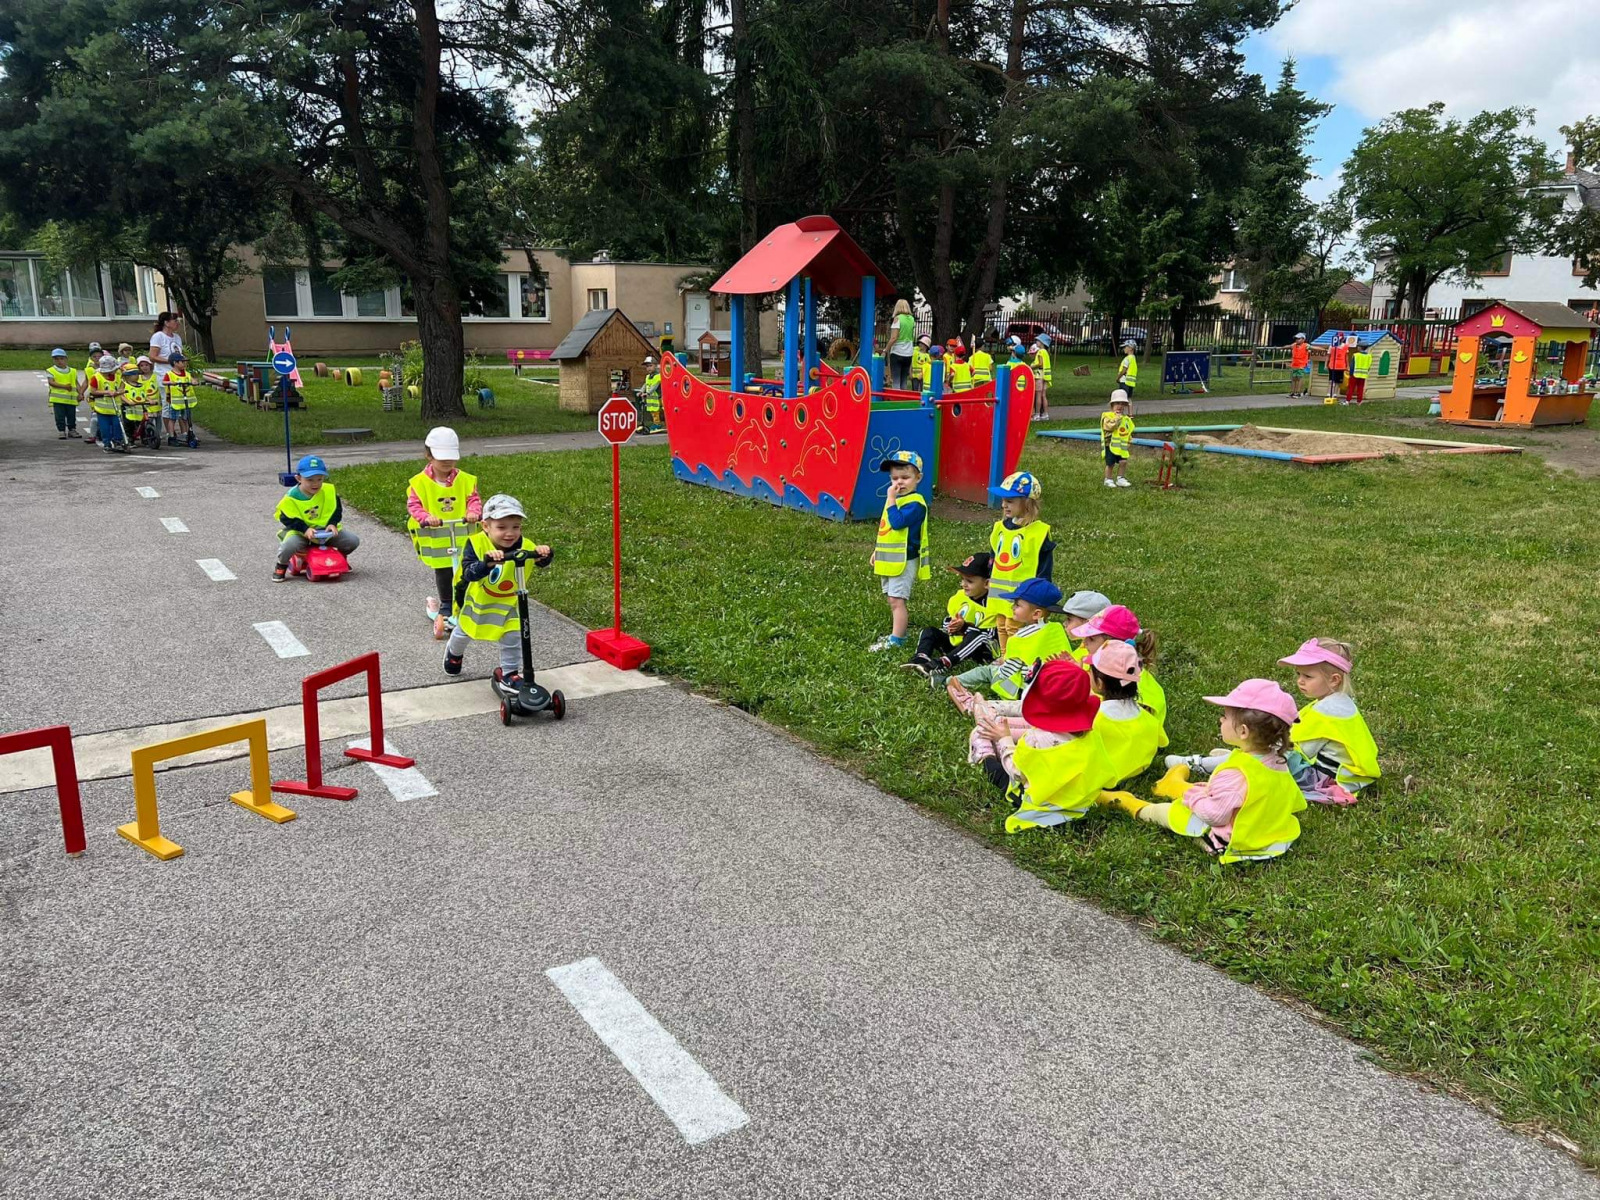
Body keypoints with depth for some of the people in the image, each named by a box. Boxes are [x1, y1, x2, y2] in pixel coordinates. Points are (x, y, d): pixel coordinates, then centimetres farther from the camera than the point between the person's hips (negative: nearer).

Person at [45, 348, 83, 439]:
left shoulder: (72, 371, 11)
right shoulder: (51, 371, 1)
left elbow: (77, 384, 10)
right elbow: (51, 382, -13)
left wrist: (80, 394, -5)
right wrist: (64, 386, -24)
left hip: (71, 399, 3)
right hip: (58, 399, -3)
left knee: (72, 416, 10)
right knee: (60, 417, -1)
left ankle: (72, 430, 23)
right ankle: (61, 431, 6)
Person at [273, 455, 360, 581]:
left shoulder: (329, 491, -6)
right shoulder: (291, 498, -14)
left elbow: (336, 510, 2)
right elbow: (288, 519, -13)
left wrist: (332, 524, -17)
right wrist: (305, 529, -26)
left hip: (325, 530, 3)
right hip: (300, 532, -3)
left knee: (353, 540, -12)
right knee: (289, 545, -36)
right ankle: (281, 566, 0)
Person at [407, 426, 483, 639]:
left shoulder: (465, 480, 2)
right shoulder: (419, 482, -4)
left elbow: (473, 499, -4)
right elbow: (413, 505, -11)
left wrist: (473, 512, -27)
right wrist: (426, 518, -30)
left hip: (462, 539, 2)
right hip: (436, 540, -2)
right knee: (443, 576, 7)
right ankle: (446, 608, 23)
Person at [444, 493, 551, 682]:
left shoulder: (525, 546, -26)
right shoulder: (477, 544, -34)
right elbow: (469, 574, -44)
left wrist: (543, 554, -50)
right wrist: (487, 564, -65)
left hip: (508, 602, 1)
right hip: (477, 598, -1)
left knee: (513, 637, -1)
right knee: (463, 632, 24)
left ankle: (508, 672, 24)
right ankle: (454, 652, 57)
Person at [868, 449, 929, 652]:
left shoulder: (915, 503, -16)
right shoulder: (895, 498, 13)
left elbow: (897, 522, -31)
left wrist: (891, 499, -24)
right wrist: (877, 551, 20)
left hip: (904, 561, -9)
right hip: (888, 560, 9)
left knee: (896, 600, -10)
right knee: (892, 599, 16)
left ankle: (896, 640, -8)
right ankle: (897, 631, 27)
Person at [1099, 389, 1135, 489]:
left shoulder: (1126, 419, 11)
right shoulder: (1107, 416, -9)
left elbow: (1129, 432, 20)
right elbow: (1110, 426, -27)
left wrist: (1130, 443, 19)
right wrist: (1118, 417, -20)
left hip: (1122, 446, 5)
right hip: (1110, 444, -5)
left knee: (1123, 461, -1)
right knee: (1110, 463, 1)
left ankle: (1120, 479, 12)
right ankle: (1108, 480, 16)